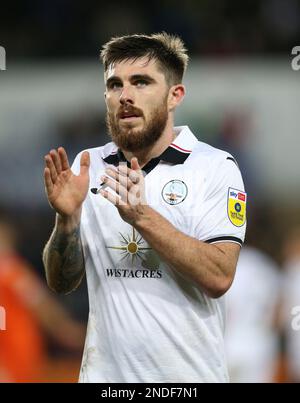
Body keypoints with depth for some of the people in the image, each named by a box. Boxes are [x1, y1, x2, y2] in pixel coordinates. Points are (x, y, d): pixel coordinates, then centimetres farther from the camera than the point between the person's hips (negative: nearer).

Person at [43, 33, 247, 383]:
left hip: (190, 373, -3)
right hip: (105, 372, 3)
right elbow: (61, 283, 4)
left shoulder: (215, 167, -7)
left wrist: (142, 216, -26)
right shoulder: (88, 166, 4)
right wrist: (67, 218, -14)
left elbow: (218, 278, -18)